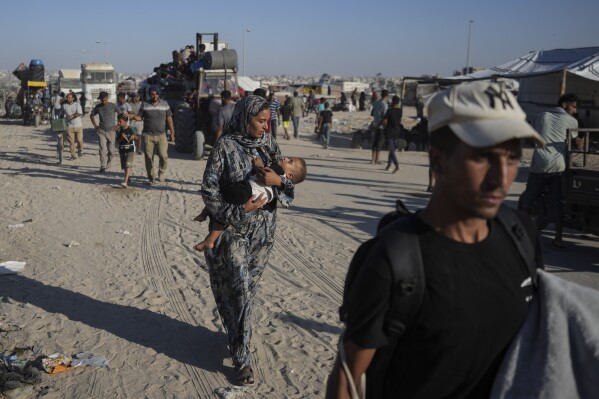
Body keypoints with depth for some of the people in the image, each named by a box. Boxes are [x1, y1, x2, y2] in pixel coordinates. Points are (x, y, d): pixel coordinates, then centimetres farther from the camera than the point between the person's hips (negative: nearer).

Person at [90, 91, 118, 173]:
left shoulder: (113, 106, -3)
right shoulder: (98, 107, 3)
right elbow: (91, 115, 19)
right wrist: (95, 125, 8)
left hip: (111, 131, -1)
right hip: (101, 131, 1)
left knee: (111, 150, 4)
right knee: (103, 149, -11)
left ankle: (108, 165, 24)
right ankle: (103, 167, -9)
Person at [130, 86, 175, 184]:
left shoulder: (165, 104, 5)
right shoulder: (145, 104, 4)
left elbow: (169, 119, 8)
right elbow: (140, 117, 9)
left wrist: (172, 133, 5)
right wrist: (133, 116, -13)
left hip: (161, 135, 0)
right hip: (148, 135, 0)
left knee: (163, 156, -14)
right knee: (148, 158, 2)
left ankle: (162, 173, 11)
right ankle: (150, 178, 14)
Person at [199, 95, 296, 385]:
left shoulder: (269, 145, 3)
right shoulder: (225, 146, -11)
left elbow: (290, 185, 4)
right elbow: (209, 188, -11)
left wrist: (279, 181, -18)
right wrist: (239, 210, -20)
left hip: (263, 230, 4)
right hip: (233, 229, -4)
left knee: (248, 288, 14)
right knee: (238, 291, -3)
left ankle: (236, 336, 37)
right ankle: (242, 359, 7)